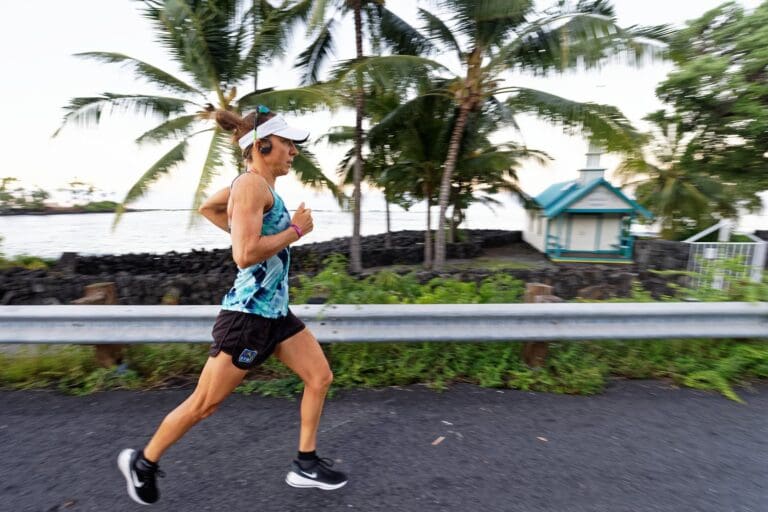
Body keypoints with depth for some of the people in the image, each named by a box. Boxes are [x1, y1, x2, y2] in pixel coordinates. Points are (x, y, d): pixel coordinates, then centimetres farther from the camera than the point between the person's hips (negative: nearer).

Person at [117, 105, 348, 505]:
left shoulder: (257, 185, 11)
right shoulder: (252, 184, -17)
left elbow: (208, 207, 27)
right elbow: (245, 256, -27)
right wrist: (295, 229, -16)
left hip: (275, 311, 9)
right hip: (248, 314, -9)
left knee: (320, 377, 10)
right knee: (203, 404, 10)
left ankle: (305, 464, 25)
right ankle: (142, 461, 38)